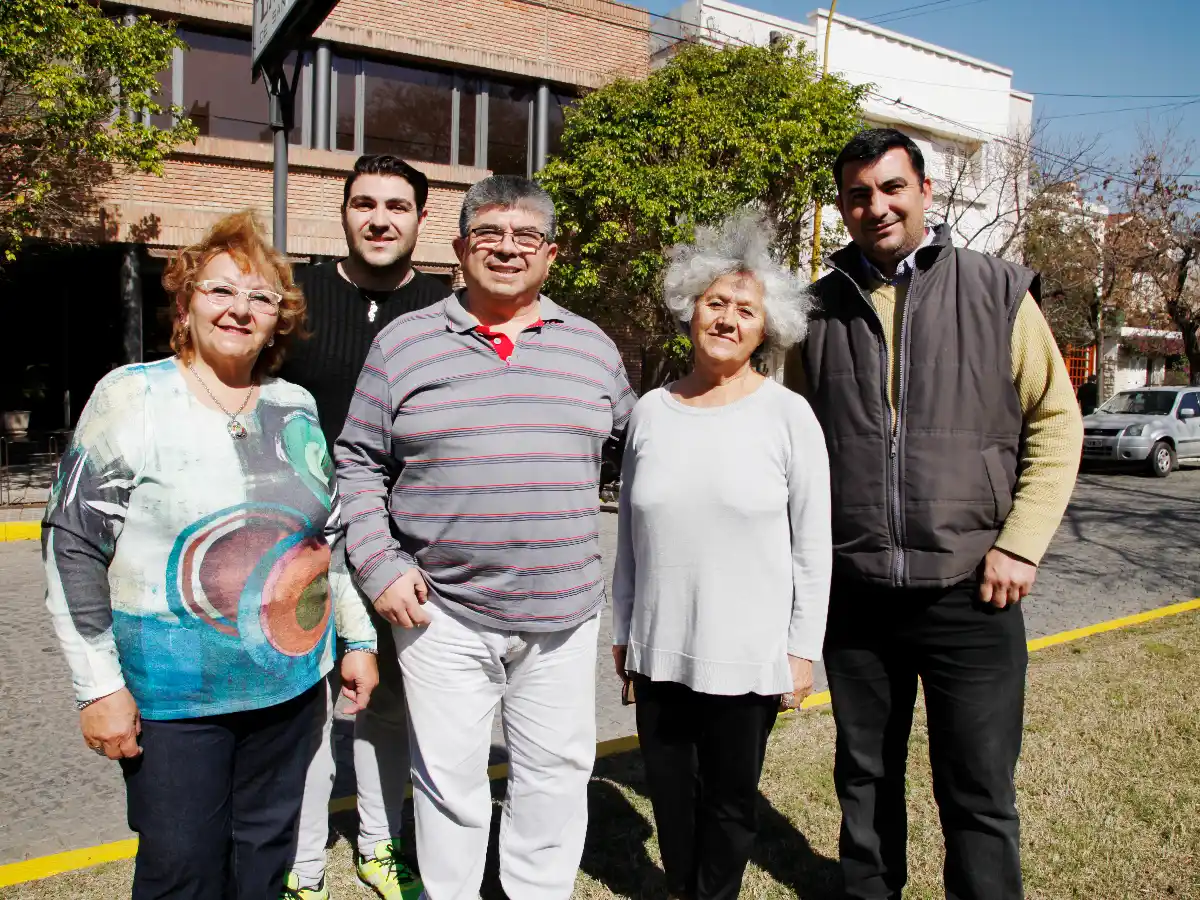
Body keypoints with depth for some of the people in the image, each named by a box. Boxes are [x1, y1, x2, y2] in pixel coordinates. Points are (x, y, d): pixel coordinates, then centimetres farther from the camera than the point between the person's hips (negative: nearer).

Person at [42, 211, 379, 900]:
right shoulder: (133, 397, -8)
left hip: (292, 686, 4)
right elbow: (73, 546, -8)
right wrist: (100, 684, -10)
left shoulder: (295, 407, 5)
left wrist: (359, 638, 13)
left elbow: (331, 534, 13)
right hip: (173, 697, -4)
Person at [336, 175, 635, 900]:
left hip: (563, 612, 2)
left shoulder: (592, 347, 7)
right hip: (442, 611, -1)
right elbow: (359, 464, 4)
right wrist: (379, 565, -6)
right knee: (450, 778, 12)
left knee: (556, 773, 14)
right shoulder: (404, 343, 1)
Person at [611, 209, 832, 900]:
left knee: (730, 799, 13)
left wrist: (803, 649, -6)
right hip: (658, 649, 3)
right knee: (669, 790, 17)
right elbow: (629, 534, 8)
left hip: (748, 656, -3)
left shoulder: (788, 414, -7)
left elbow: (813, 544, -5)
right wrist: (622, 630, 11)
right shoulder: (651, 411, 2)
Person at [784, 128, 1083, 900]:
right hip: (853, 593, 3)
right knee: (865, 777, 18)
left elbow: (1056, 424, 1)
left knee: (979, 791, 6)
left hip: (969, 591, -2)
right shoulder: (818, 310, 5)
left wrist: (1021, 544, -8)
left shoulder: (998, 292, 0)